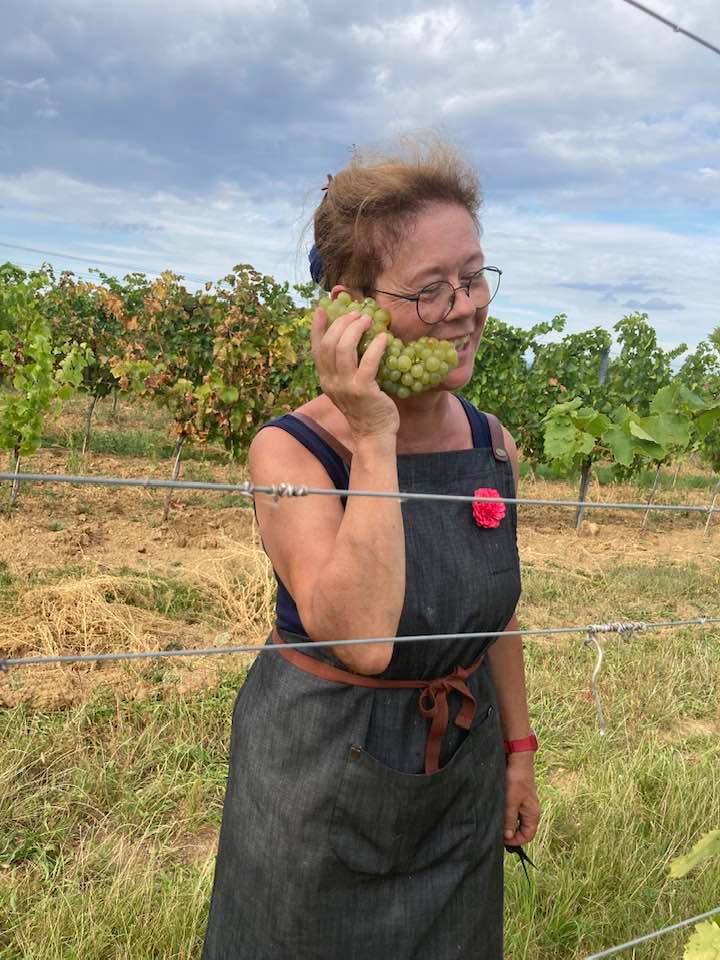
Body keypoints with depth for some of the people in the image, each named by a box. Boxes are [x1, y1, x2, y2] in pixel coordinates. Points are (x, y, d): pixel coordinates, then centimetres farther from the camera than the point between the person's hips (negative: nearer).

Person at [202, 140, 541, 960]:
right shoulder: (292, 449, -21)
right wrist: (374, 440, -32)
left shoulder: (494, 446, -5)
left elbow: (495, 608, 7)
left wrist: (518, 748, 11)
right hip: (315, 777, -4)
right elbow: (363, 638, -33)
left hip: (462, 776, 5)